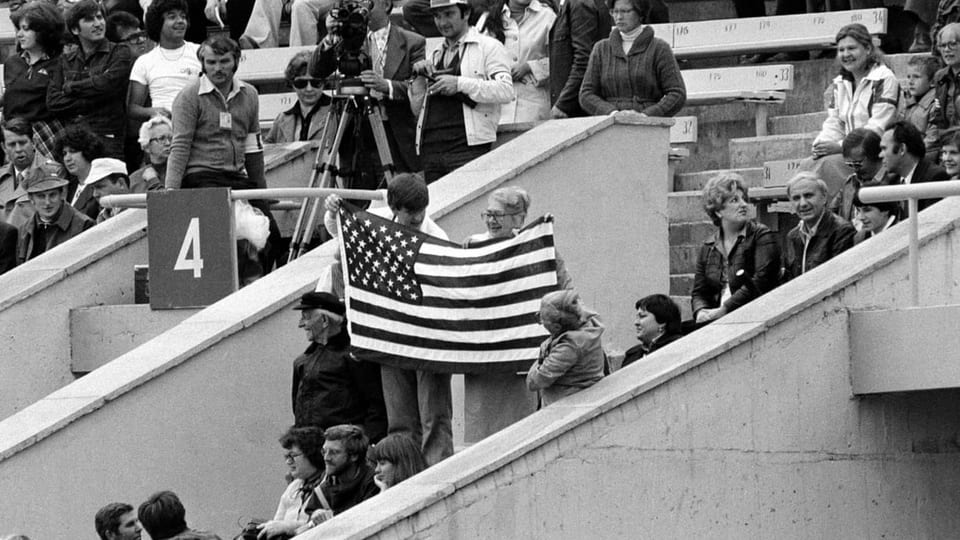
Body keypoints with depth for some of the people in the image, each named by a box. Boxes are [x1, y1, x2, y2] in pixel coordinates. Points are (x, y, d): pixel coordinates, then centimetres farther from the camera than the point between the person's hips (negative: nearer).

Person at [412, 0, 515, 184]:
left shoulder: (488, 47, 3)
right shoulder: (437, 54, 24)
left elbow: (506, 91, -11)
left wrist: (460, 84, -17)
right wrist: (419, 77, 7)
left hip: (467, 147, -6)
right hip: (431, 151, 6)